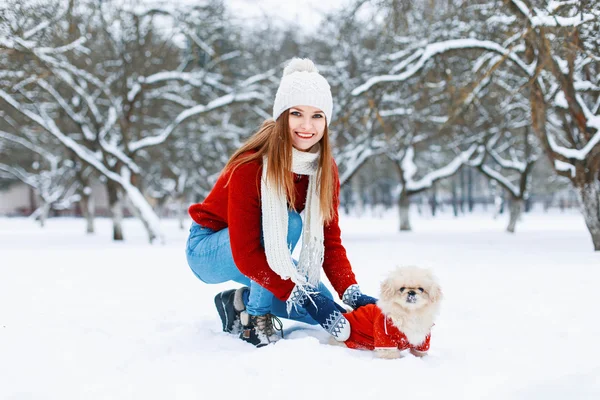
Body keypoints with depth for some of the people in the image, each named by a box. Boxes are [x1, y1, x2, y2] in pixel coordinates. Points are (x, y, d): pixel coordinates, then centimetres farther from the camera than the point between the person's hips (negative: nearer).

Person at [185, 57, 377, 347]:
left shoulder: (325, 170, -13)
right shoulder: (250, 167, -31)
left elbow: (330, 240, -12)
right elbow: (245, 254, -33)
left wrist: (351, 293, -28)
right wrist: (302, 297, -37)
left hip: (267, 252, 6)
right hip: (208, 250, -6)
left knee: (326, 310, -10)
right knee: (288, 223, -33)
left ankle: (240, 301, 9)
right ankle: (255, 314, -16)